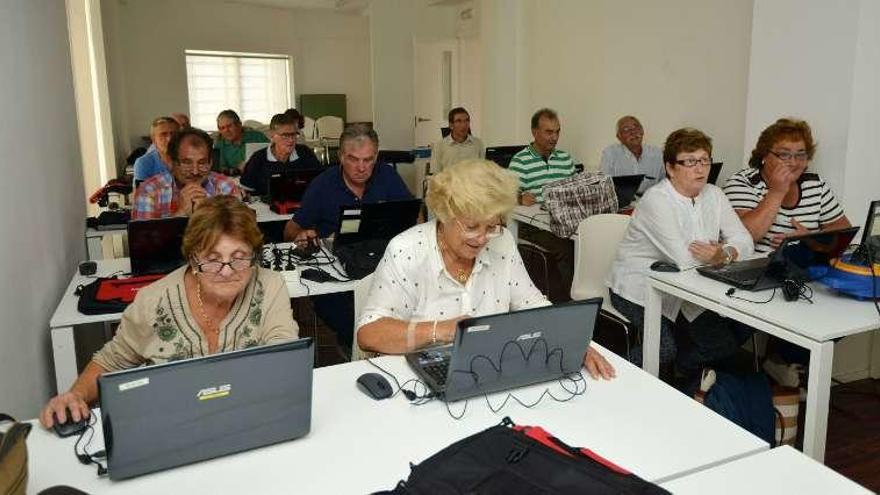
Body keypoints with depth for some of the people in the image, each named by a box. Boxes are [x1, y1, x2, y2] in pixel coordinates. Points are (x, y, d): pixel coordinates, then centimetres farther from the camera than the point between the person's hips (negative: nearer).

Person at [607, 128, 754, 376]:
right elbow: (683, 258, -28)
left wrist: (725, 254, -24)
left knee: (727, 339, -1)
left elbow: (744, 241, -3)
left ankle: (683, 366, 27)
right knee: (665, 348, -26)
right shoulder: (656, 200, -20)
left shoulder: (714, 195, 3)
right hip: (638, 288, -7)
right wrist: (721, 255, -13)